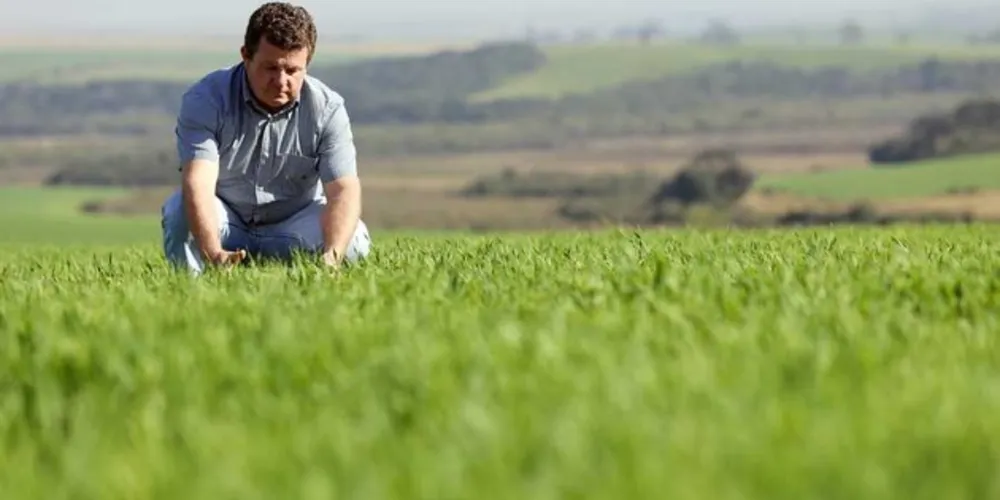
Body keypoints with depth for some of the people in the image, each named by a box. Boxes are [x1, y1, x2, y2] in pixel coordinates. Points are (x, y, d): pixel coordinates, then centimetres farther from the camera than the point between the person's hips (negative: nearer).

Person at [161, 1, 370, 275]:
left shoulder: (327, 108, -14)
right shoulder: (206, 99, -19)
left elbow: (344, 190, -23)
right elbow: (198, 183, -33)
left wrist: (332, 256, -44)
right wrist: (213, 254, -52)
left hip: (292, 225, 2)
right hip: (225, 223, -2)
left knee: (353, 242, -27)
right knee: (182, 212, -33)